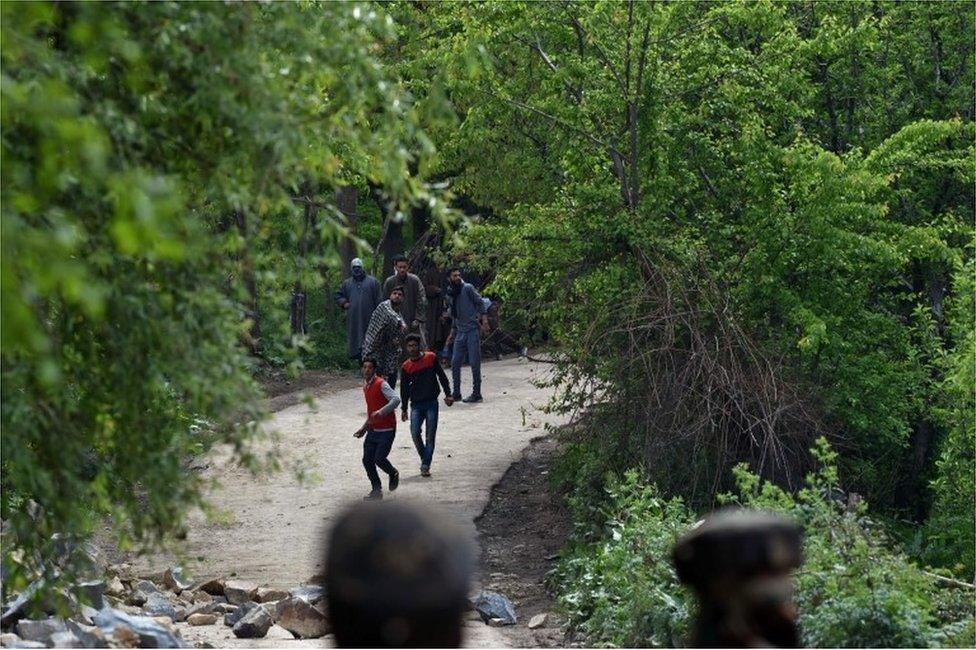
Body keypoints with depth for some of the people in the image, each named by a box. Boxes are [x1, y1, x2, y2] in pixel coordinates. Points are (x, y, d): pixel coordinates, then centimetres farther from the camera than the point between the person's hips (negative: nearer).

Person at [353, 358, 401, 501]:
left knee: (379, 458, -14)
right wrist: (364, 427, 24)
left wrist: (382, 412, -35)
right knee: (367, 460, 1)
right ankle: (376, 490, 13)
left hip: (386, 430, -8)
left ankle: (393, 474, 18)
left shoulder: (381, 384, -13)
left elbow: (396, 399, -25)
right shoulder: (366, 386, 13)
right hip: (373, 430, 8)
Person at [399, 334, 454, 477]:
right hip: (416, 405, 1)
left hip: (431, 402, -1)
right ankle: (425, 459, 9)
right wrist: (404, 409, 8)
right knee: (415, 433, -13)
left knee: (430, 435, -5)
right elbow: (404, 389, 9)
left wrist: (448, 395, 2)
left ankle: (425, 466, -2)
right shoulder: (406, 367, 4)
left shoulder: (431, 358, 1)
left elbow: (442, 377, 7)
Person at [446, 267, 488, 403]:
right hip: (460, 332, 6)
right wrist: (452, 333, 20)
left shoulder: (468, 288, -4)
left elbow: (480, 302, -5)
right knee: (455, 363, 4)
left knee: (474, 363, -4)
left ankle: (476, 394, 2)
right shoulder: (451, 294, 15)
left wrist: (483, 319, -15)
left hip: (473, 330, -6)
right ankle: (456, 393, 13)